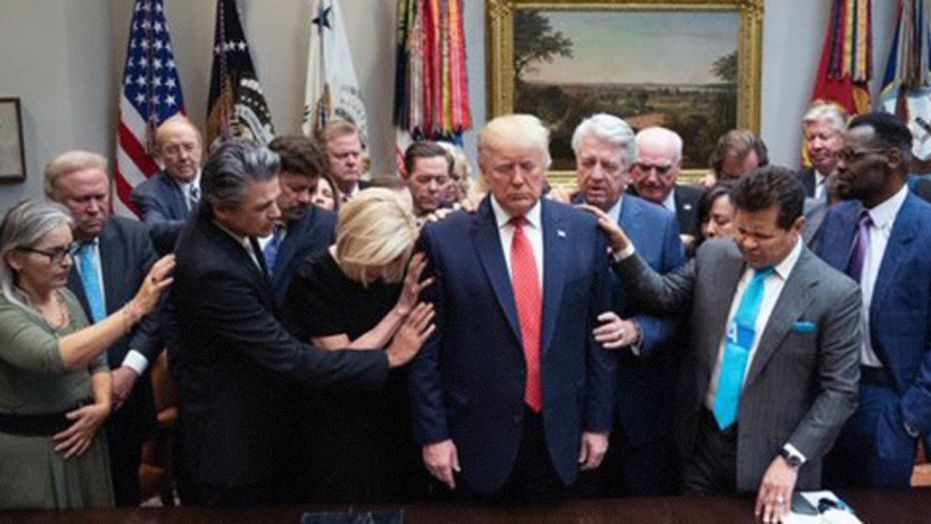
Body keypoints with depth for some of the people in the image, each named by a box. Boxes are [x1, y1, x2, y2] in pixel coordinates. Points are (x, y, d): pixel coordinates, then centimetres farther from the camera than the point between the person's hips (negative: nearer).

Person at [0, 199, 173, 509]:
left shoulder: (65, 297, 4)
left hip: (81, 438, 7)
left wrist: (103, 406, -10)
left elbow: (97, 360, 10)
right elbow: (56, 356, -36)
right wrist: (134, 308, -41)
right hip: (29, 451, -6)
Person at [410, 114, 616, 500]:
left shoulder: (583, 232, 0)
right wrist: (432, 433, -5)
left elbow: (597, 334, 4)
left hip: (559, 435, 2)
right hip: (478, 439, -2)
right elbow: (427, 348, -4)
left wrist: (598, 421, 5)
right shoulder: (444, 238, -7)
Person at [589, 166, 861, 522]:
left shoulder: (836, 294, -13)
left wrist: (791, 459, -17)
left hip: (770, 455, -3)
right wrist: (622, 247, -8)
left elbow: (839, 390, -11)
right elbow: (664, 296, 7)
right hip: (703, 439, 4)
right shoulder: (713, 255, -2)